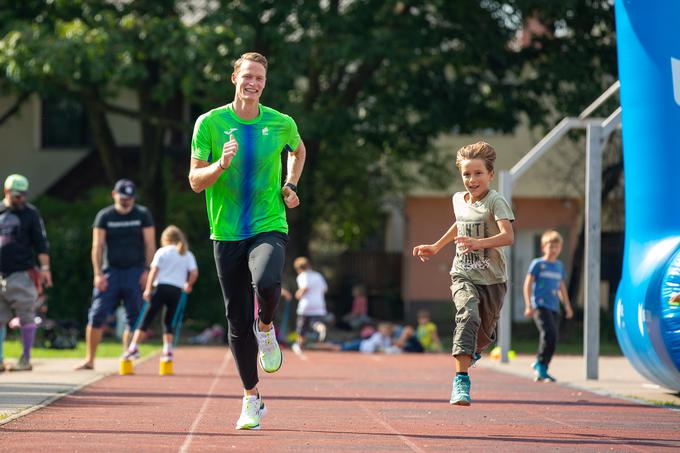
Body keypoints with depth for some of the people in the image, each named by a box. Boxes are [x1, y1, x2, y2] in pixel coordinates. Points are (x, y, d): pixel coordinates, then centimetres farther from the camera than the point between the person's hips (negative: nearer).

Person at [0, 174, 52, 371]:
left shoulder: (30, 213, 3)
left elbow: (41, 242, -1)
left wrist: (45, 268, -9)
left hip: (21, 274, -3)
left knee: (26, 318, -2)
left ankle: (25, 360, 3)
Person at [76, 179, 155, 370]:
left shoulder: (143, 215, 5)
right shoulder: (104, 216, 5)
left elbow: (150, 244, 4)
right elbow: (97, 246, 2)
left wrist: (147, 270, -5)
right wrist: (98, 273, -7)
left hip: (135, 272, 0)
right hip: (110, 271, 0)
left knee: (134, 318, -2)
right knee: (97, 316, -7)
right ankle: (89, 360, -1)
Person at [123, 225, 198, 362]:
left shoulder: (162, 252, 6)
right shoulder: (188, 255, 14)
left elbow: (154, 270, -3)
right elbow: (194, 272, 3)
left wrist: (148, 289, -7)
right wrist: (189, 284, 21)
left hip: (161, 287, -3)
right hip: (177, 290, 3)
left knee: (146, 318, -3)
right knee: (168, 321, 15)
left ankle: (134, 347, -9)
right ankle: (167, 351, 5)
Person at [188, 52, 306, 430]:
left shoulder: (281, 124, 2)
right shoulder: (210, 123, -1)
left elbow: (298, 150, 26)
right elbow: (195, 182, -1)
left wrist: (290, 186, 10)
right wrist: (221, 164, -20)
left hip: (269, 226, -1)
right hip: (227, 233, 1)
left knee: (267, 283, -33)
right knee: (239, 322, 4)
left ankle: (267, 328, 2)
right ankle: (252, 400, 19)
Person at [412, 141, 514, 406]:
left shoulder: (495, 201, -11)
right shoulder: (459, 200, 6)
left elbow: (508, 236, -26)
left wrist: (478, 242, -41)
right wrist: (436, 247, 33)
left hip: (492, 278, -2)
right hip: (463, 275, 2)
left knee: (485, 331, 10)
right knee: (468, 314, -26)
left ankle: (474, 351, 49)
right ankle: (461, 379, -33)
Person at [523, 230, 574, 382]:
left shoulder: (559, 266, 17)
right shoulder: (537, 264, 0)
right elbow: (528, 284, -1)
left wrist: (567, 306, 21)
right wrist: (528, 306, -8)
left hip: (554, 308, 6)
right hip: (540, 305, -6)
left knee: (552, 339, 2)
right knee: (549, 334, -23)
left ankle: (540, 371, 13)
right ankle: (540, 365, -10)